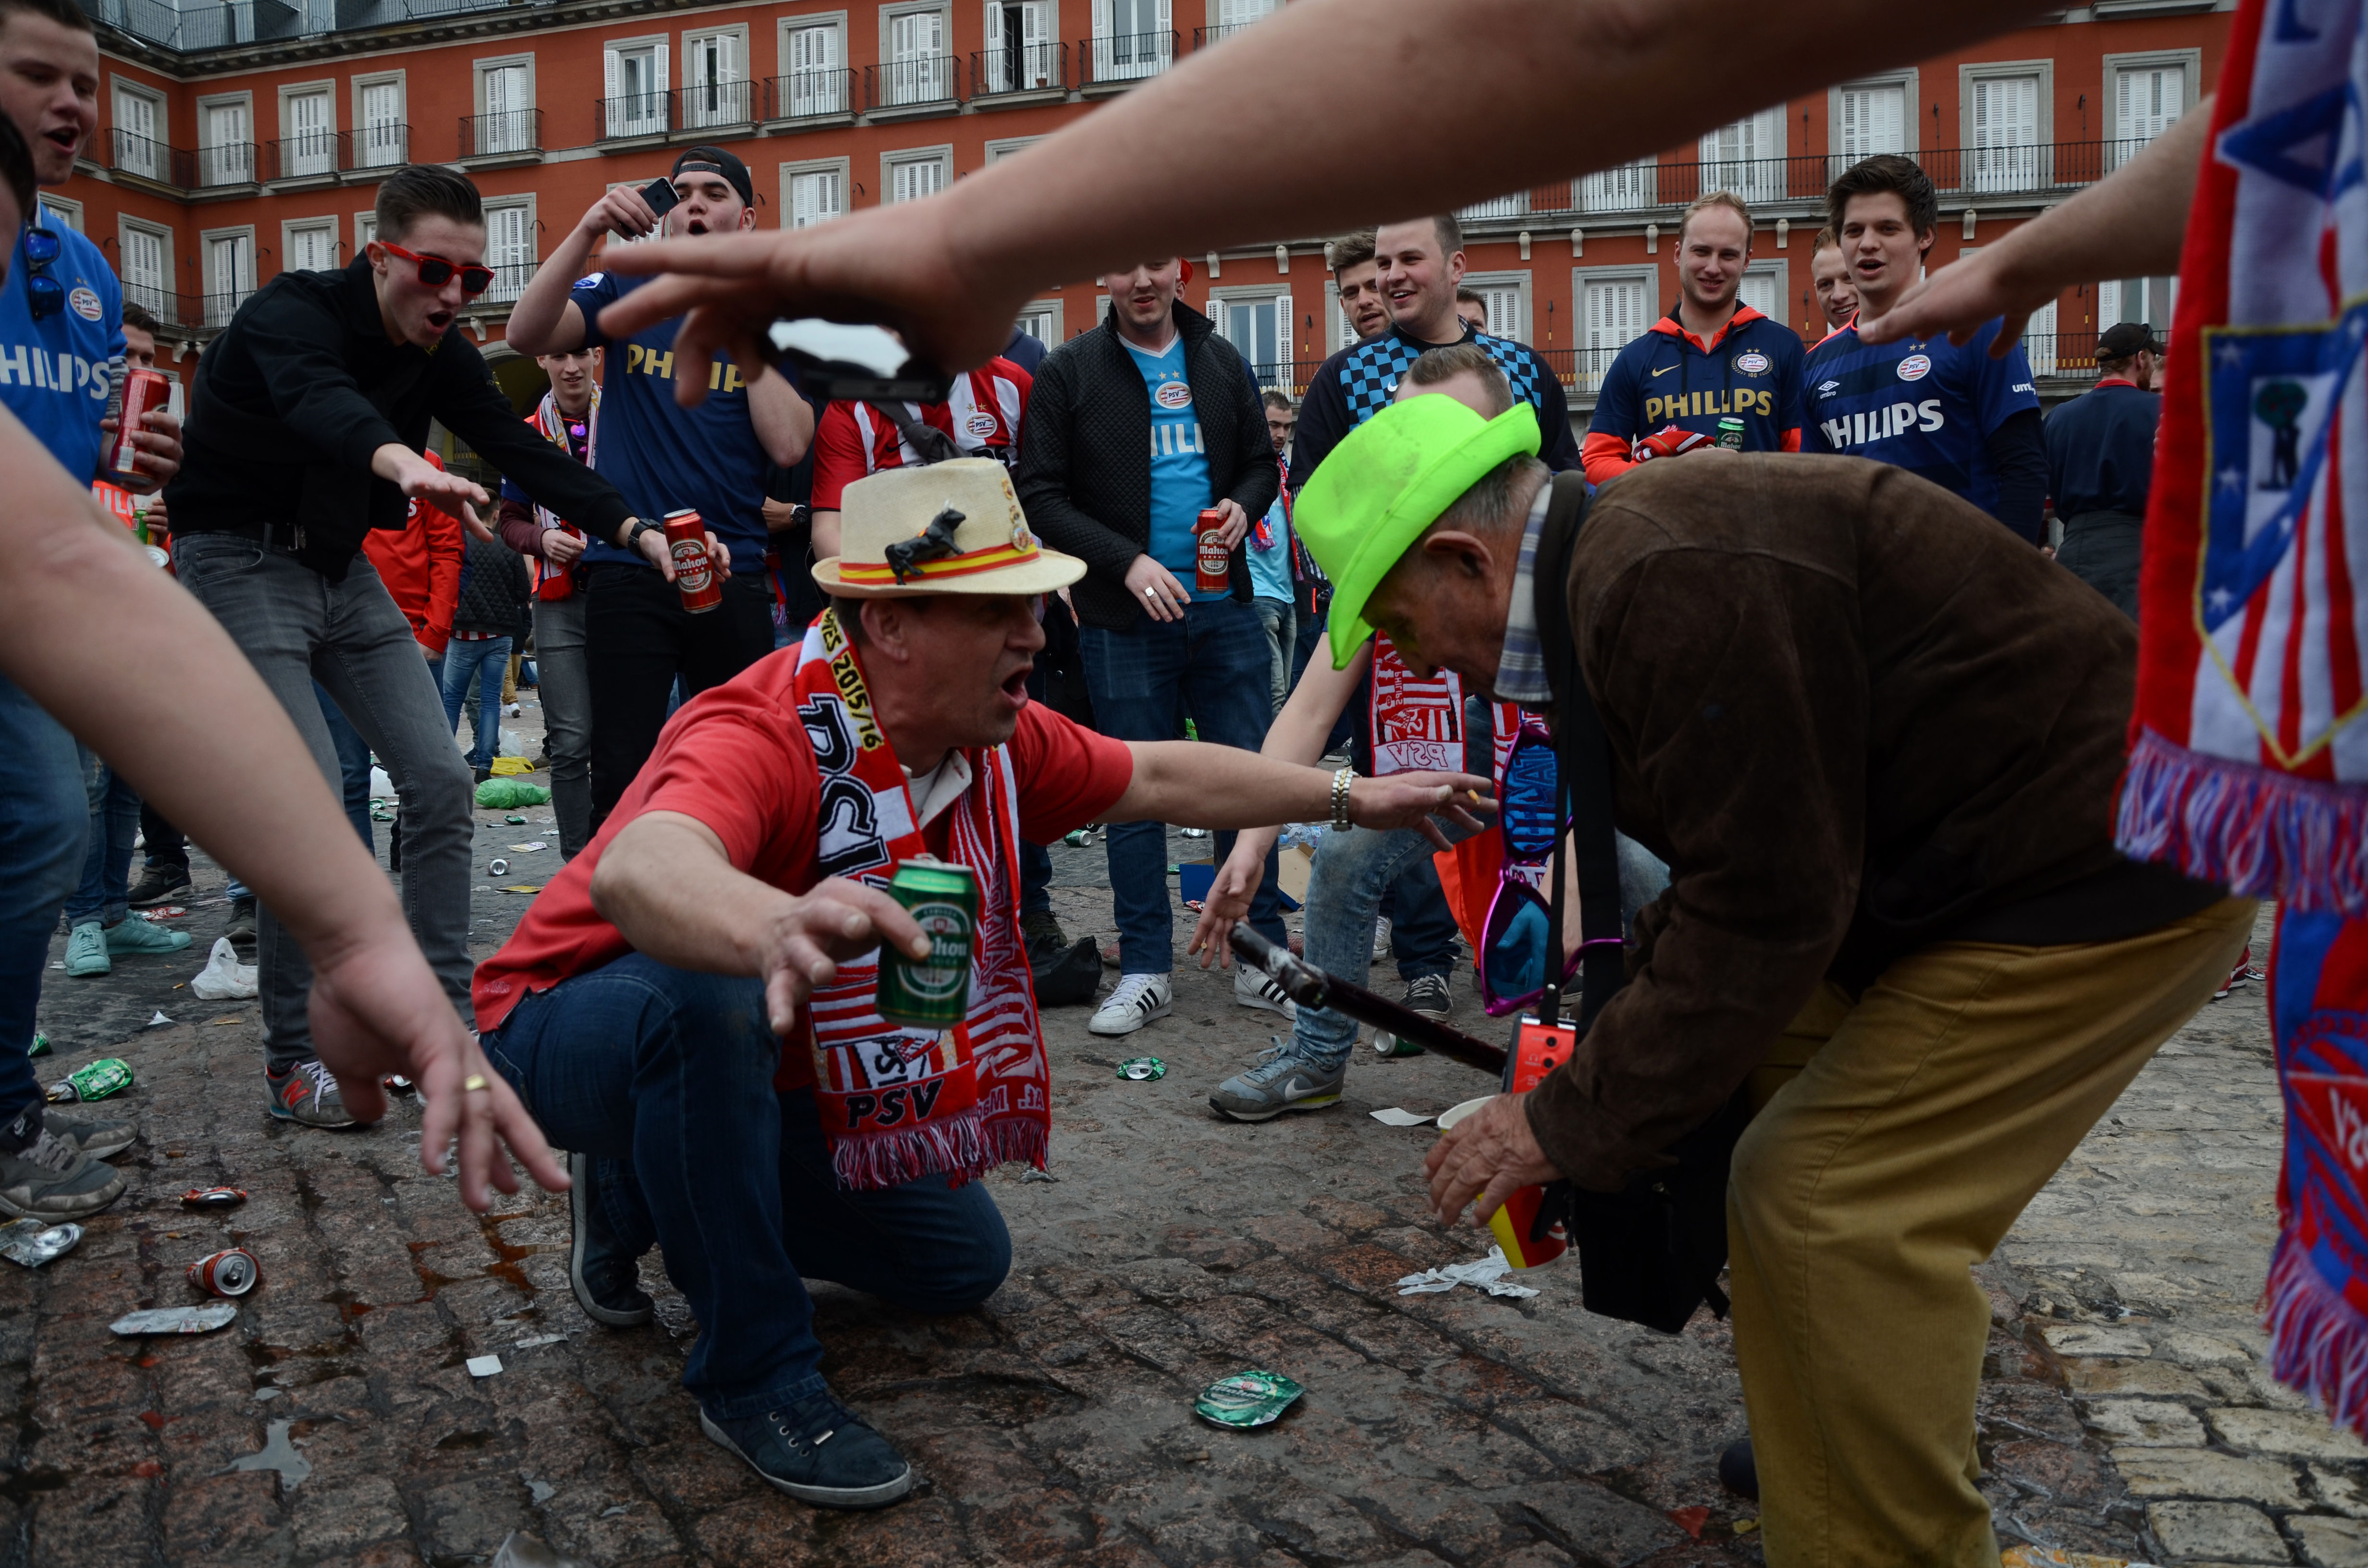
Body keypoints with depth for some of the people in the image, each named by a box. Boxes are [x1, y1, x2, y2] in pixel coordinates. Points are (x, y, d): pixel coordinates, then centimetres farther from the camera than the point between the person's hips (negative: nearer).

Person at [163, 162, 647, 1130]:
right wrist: (402, 461, -66)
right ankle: (292, 1058, -3)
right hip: (242, 561, -7)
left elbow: (521, 450, -9)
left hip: (343, 569, 7)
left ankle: (445, 1016, 9)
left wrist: (634, 529, -25)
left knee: (440, 782, -2)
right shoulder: (293, 314, -20)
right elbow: (316, 399, -43)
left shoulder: (440, 353, 0)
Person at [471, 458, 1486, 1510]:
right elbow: (636, 870, -56)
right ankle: (754, 1375, -21)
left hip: (769, 1082, 7)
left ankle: (670, 1190, 23)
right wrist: (776, 929, -78)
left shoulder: (992, 736, -10)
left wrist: (1352, 799, 10)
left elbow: (1158, 778, 4)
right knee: (710, 996, -41)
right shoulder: (764, 736, -35)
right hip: (575, 1028, -7)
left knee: (963, 1260, 7)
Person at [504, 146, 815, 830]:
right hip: (628, 567, -1)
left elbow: (788, 446, -4)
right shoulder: (631, 290, 9)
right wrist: (587, 232, -17)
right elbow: (526, 335, -8)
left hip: (733, 571, 1)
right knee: (624, 776, -2)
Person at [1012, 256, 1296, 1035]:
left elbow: (1261, 463, 17)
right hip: (1123, 619, -3)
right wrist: (1126, 561, -16)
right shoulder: (1068, 372, -1)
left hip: (1225, 610, 3)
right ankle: (1145, 970, 15)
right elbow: (1042, 496, -5)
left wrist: (1244, 508, -6)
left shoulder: (1221, 362, 11)